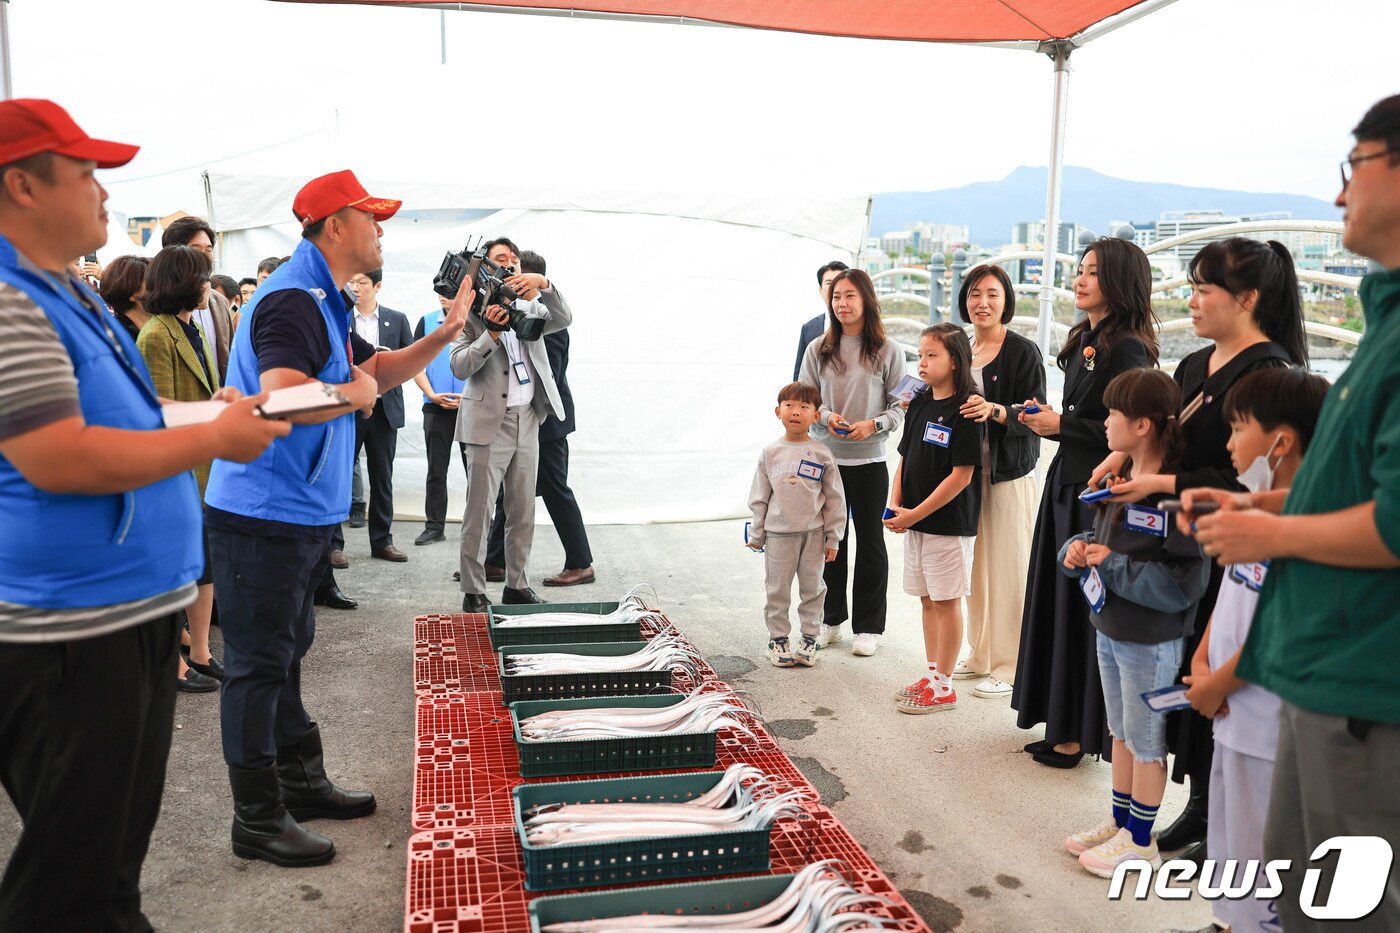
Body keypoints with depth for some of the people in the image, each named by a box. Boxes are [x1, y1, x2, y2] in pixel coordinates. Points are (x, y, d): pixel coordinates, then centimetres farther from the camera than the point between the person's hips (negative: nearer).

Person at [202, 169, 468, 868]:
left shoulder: (326, 304, 15)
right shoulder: (292, 299, -18)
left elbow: (380, 371, 23)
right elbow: (283, 397, -32)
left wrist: (445, 334, 10)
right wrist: (355, 393, -15)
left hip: (299, 513, 11)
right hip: (264, 514, -11)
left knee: (285, 652, 19)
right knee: (260, 664, -1)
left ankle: (302, 784, 33)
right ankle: (257, 821, 11)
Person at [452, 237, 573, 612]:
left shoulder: (529, 306, 12)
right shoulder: (470, 311, -1)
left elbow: (563, 319, -6)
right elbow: (459, 366, -9)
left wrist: (543, 284, -21)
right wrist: (492, 332, -21)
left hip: (528, 420, 5)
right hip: (489, 422, -5)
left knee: (523, 510, 11)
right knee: (479, 511, -2)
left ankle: (517, 585, 22)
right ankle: (473, 592, 4)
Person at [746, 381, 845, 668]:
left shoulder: (821, 454, -3)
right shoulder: (770, 453, 0)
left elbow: (835, 498, 1)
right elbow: (759, 497, 6)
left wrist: (833, 538, 0)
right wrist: (756, 535, 5)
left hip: (813, 533, 0)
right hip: (778, 533, 0)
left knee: (812, 588, 9)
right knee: (777, 590, 7)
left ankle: (809, 639, 22)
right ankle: (778, 639, 20)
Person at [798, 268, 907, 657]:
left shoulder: (887, 351, -3)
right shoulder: (818, 349, 2)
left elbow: (900, 406, -2)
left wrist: (873, 425, -19)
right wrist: (825, 416, -14)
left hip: (869, 460, -2)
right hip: (826, 456, 2)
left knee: (870, 542, 8)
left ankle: (868, 626, 19)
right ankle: (831, 618, 28)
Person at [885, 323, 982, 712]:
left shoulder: (965, 411, -15)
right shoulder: (919, 404, 8)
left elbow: (962, 475, -18)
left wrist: (916, 513, -17)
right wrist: (895, 505, -1)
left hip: (948, 523, -7)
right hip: (914, 521, 7)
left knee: (946, 601, 3)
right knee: (927, 600, 16)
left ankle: (943, 686, 14)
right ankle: (932, 675, 28)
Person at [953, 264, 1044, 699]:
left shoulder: (1023, 351, -8)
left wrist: (994, 411, -30)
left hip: (1009, 475, -6)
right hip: (969, 471, 6)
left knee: (1008, 569, -2)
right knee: (975, 566, 11)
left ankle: (1010, 666, 11)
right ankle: (981, 655, 25)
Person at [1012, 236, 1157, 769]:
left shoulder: (1127, 348, -14)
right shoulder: (1085, 341, 13)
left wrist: (1061, 424, -14)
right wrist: (1048, 421, 2)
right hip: (1067, 484, 9)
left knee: (1085, 610, 0)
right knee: (1058, 602, 13)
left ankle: (1082, 733, 13)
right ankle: (1063, 725, 24)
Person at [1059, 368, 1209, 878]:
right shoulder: (1120, 479, 2)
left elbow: (1184, 583, -26)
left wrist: (1113, 566, -24)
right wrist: (1077, 550, -6)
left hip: (1150, 641, -8)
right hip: (1109, 629, 8)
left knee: (1145, 740, 9)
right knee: (1121, 732, 21)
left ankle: (1140, 841, 25)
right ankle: (1120, 822, 37)